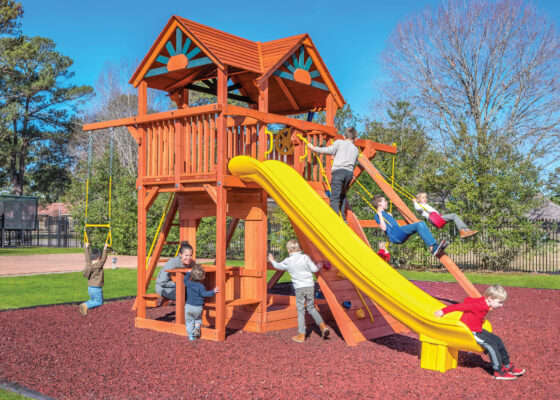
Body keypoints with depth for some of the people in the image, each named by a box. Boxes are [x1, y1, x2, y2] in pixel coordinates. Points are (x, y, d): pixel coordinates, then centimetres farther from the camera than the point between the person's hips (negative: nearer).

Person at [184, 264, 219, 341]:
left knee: (189, 321, 12)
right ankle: (197, 327, -1)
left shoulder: (188, 283, -1)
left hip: (189, 306, 2)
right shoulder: (201, 286, -13)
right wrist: (213, 291, -23)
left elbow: (185, 279, 21)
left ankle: (191, 335, 8)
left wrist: (188, 273, 33)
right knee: (198, 319, 24)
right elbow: (205, 293, -22)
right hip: (198, 307, -1)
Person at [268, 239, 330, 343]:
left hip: (299, 288, -2)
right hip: (310, 286, 2)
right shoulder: (305, 257, 1)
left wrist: (272, 261, 40)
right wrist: (319, 266, 21)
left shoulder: (288, 261, 1)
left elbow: (278, 266, 20)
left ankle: (301, 335, 6)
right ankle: (322, 325, 3)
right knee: (311, 307, 18)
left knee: (300, 311, 4)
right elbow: (314, 269, -1)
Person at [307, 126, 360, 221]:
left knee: (334, 197, -10)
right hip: (350, 173, 5)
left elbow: (330, 150, -3)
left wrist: (314, 148, 4)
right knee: (343, 195, 22)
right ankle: (343, 218, 16)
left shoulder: (339, 142, 12)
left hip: (338, 171, -5)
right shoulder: (356, 149, 24)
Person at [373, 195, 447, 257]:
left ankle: (435, 246, -19)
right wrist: (380, 215, -11)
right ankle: (434, 248, -34)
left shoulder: (385, 213, 32)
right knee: (418, 225, -24)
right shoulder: (378, 215, 3)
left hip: (401, 236, 10)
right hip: (395, 235, -10)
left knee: (421, 223, -6)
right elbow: (384, 228, -15)